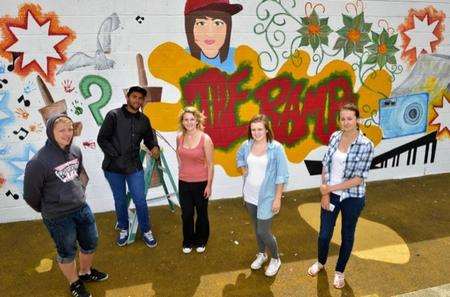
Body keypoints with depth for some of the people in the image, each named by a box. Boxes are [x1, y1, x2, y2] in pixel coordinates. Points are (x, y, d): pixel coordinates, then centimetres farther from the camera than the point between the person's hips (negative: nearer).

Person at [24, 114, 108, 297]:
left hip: (82, 208, 6)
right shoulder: (39, 162, -24)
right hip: (59, 218, -6)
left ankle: (86, 272, 51)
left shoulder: (75, 151, -6)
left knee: (91, 243, 23)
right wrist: (49, 211, 1)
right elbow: (31, 195, -13)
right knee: (67, 252, 16)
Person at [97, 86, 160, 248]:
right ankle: (123, 229, 34)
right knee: (120, 201, 12)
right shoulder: (114, 115, -7)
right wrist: (115, 155, -12)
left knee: (140, 200, 3)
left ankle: (146, 231, 23)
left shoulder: (144, 120, 4)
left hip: (134, 166, 2)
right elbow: (102, 139, -7)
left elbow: (149, 137, 16)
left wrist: (154, 147, -6)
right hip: (114, 167, -2)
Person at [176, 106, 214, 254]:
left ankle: (201, 241, 36)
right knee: (186, 214, 14)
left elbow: (210, 164, -12)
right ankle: (188, 242, 35)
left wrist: (209, 185, -10)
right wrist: (182, 167, 12)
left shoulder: (205, 139, -16)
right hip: (184, 182, 3)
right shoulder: (179, 137, -3)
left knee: (201, 214, 15)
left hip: (201, 183, -3)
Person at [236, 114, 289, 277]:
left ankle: (275, 259, 23)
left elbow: (282, 176, -14)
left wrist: (278, 198, -14)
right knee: (257, 228, 19)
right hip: (250, 195, 5)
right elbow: (240, 157, 22)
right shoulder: (246, 145, -3)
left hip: (266, 196, -5)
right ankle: (261, 254, 42)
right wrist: (244, 171, 7)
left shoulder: (276, 148, -17)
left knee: (264, 231, -2)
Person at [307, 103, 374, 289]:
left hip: (352, 197, -3)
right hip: (331, 194, 3)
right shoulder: (335, 137, -4)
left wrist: (331, 188, -17)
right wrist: (325, 194, -6)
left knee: (347, 235, 17)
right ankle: (320, 262, 43)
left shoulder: (366, 145, -18)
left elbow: (359, 178, -18)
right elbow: (326, 166, 0)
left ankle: (339, 271, 39)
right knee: (324, 233, 13)